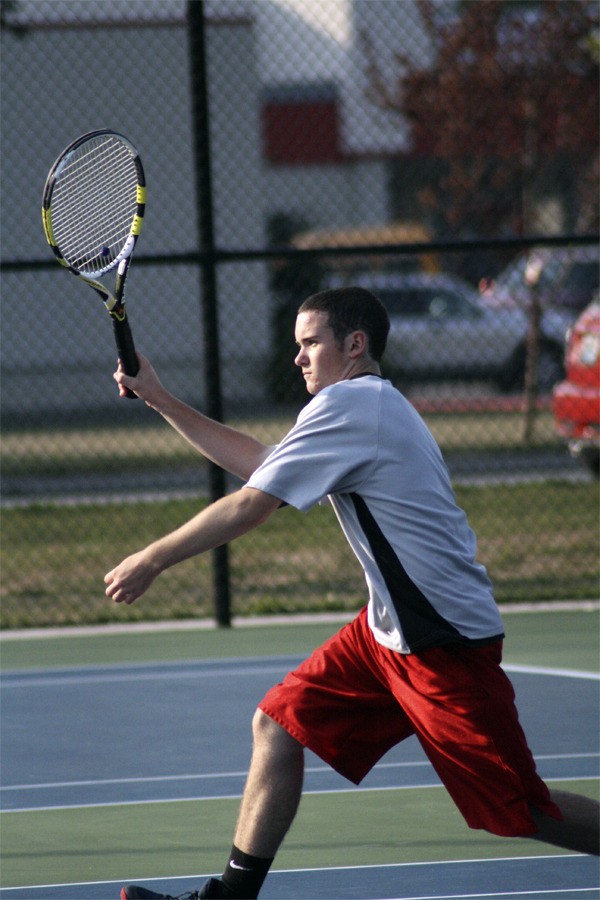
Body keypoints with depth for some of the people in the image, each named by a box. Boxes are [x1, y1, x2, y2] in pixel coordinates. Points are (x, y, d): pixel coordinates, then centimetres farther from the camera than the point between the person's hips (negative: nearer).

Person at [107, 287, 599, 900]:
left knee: (519, 813, -7)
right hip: (390, 630, 10)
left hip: (445, 637, -10)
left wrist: (152, 560, -10)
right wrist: (160, 401, 22)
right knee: (278, 724, 4)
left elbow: (251, 505, -17)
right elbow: (259, 463, 24)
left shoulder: (347, 404, -13)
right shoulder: (370, 405, 17)